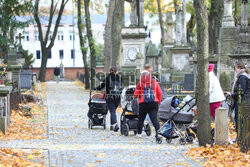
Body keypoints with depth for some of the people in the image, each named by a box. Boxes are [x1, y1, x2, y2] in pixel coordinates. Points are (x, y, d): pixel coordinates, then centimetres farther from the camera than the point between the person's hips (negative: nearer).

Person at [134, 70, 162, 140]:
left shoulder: (140, 83, 3)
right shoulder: (155, 82, 9)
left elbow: (136, 95, 4)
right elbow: (159, 93, 8)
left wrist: (139, 96, 27)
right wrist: (158, 102, 19)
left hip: (143, 103, -1)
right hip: (154, 103, 1)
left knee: (141, 118, 16)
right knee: (154, 118, -6)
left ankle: (139, 133, 26)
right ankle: (158, 131, -26)